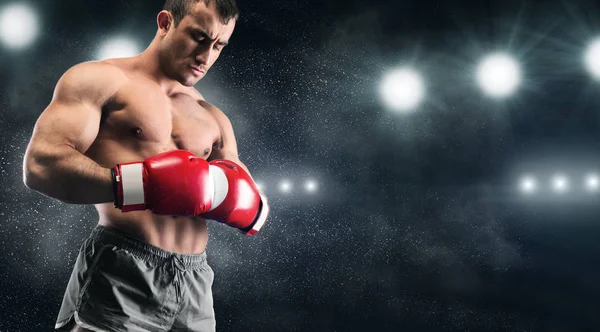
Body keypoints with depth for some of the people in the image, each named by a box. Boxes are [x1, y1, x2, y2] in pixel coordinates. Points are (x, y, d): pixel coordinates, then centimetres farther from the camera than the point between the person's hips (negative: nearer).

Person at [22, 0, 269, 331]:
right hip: (120, 276, -5)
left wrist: (231, 196, -7)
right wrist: (139, 185, -25)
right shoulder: (100, 80, 1)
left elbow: (253, 214, 16)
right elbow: (39, 164, -14)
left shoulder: (213, 120, 17)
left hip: (194, 282, 6)